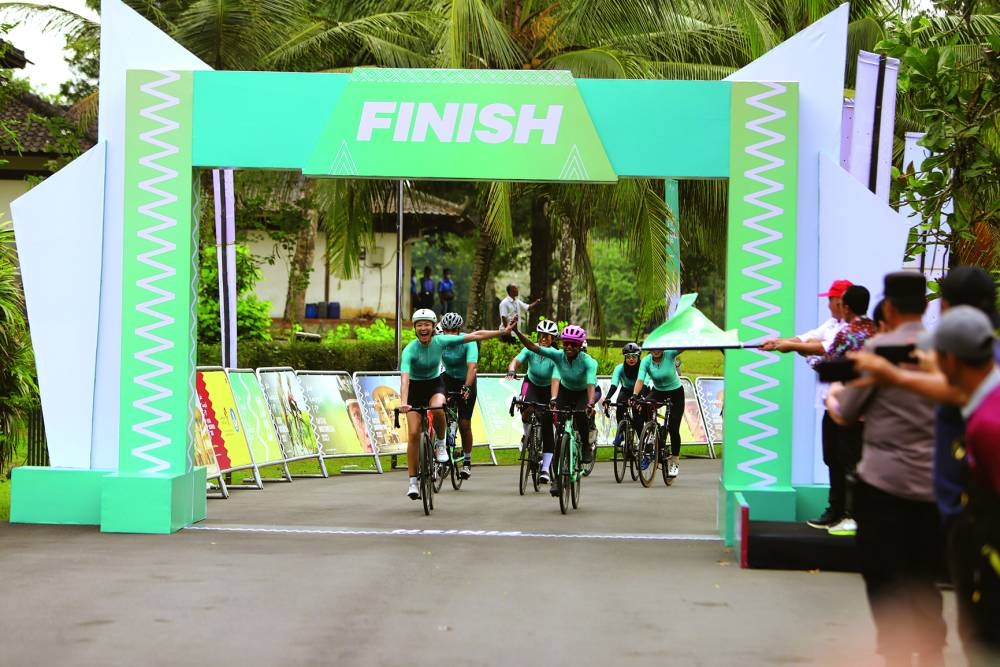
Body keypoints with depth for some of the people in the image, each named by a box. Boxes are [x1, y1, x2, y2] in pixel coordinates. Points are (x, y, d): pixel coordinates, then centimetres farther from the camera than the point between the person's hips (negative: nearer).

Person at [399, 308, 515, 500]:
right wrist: (403, 402, -52)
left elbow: (475, 335, -12)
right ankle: (413, 481, -2)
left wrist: (503, 331, -15)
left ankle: (440, 443, -6)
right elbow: (404, 378, -37)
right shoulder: (410, 350, -24)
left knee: (437, 410, -34)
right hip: (415, 388, -1)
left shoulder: (440, 341, -16)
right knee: (413, 434, -11)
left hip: (435, 385, 1)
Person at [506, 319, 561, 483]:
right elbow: (516, 360, -33)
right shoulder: (531, 349, -20)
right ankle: (527, 436, -3)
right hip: (531, 384, 1)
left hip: (547, 389, -1)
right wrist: (511, 369, -56)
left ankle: (545, 469, -5)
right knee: (527, 409, -33)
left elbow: (555, 380, -35)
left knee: (547, 428, -8)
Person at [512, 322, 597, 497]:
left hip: (583, 393, -2)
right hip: (565, 392, 2)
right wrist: (517, 332, -45)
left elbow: (591, 384, -42)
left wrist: (590, 405, -59)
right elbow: (532, 347, -31)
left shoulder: (588, 362, -29)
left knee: (581, 415, -34)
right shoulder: (558, 355, -23)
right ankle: (557, 476, -6)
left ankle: (586, 446, -5)